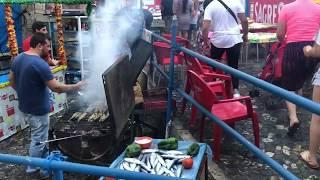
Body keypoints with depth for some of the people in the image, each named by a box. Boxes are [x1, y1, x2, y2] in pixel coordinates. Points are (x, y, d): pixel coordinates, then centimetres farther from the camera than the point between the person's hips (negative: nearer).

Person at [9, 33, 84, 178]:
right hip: (37, 110, -9)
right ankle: (33, 168, 25)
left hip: (24, 106, 9)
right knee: (38, 139, 9)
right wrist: (76, 86, -14)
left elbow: (11, 80, 12)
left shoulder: (18, 58, 1)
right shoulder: (40, 64, -26)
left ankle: (45, 159, 40)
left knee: (40, 136, 25)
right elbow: (56, 87, -25)